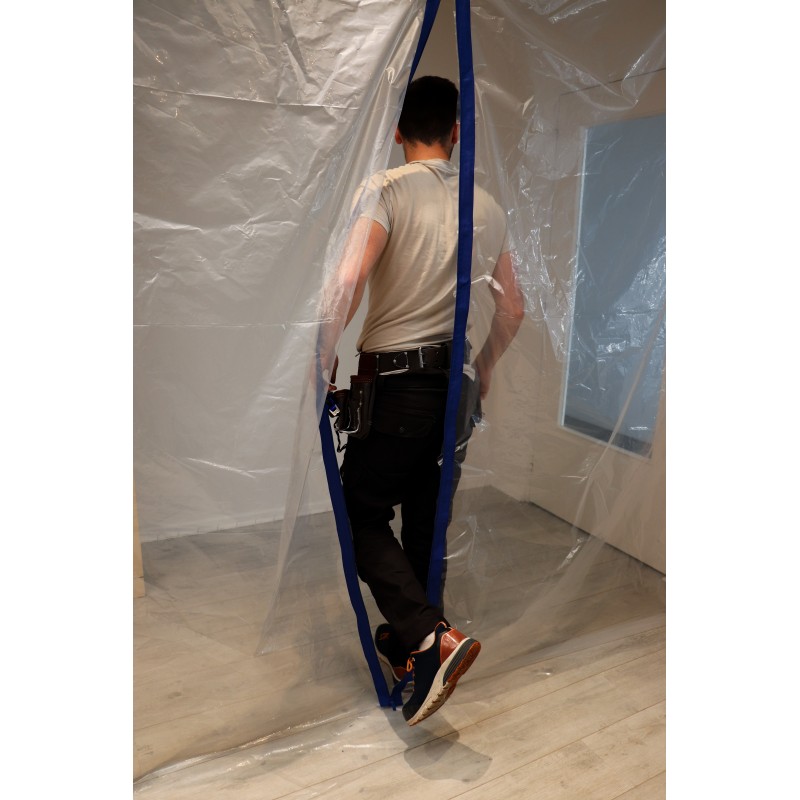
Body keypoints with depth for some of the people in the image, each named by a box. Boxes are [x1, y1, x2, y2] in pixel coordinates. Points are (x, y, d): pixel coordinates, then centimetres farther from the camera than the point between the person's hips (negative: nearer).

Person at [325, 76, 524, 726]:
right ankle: (407, 638, 34)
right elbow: (513, 309, 13)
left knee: (361, 510, 7)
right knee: (424, 514, 17)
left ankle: (432, 637, -6)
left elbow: (349, 283, -24)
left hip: (399, 378, -6)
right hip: (455, 382, 7)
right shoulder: (487, 206, 9)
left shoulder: (388, 189, -9)